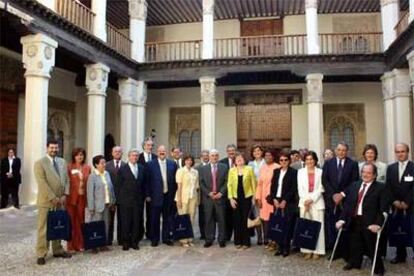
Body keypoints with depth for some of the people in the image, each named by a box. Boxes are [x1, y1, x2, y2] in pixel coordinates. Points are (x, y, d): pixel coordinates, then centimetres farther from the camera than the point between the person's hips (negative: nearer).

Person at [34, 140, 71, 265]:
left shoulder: (62, 162, 12)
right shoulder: (40, 163, -6)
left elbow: (66, 180, 10)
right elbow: (42, 183, -14)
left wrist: (64, 195, -3)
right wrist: (52, 198, -16)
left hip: (60, 200, 5)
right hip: (46, 201, -5)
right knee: (43, 228, 1)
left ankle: (57, 250, 23)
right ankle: (41, 254, 8)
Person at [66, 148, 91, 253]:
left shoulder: (87, 168, 9)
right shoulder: (69, 167, 0)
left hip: (83, 198, 3)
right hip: (72, 197, -3)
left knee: (81, 221, 6)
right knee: (72, 221, 2)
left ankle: (80, 244, 17)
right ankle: (71, 245, 10)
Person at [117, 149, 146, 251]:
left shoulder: (142, 168, 9)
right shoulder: (122, 169, -1)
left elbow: (143, 183, 12)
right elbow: (119, 185, -1)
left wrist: (143, 196, 5)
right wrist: (120, 198, -3)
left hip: (138, 200, 3)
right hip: (126, 200, -3)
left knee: (136, 222, 6)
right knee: (126, 222, 3)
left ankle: (134, 242, 17)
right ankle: (125, 243, 14)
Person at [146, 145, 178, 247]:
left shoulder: (172, 164, 6)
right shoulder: (150, 164, -1)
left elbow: (175, 180, 7)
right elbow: (147, 181, -2)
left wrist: (175, 194, 2)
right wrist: (148, 195, -5)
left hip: (169, 195, 2)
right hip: (156, 196, -2)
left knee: (167, 218, 9)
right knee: (155, 219, 6)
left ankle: (166, 238, 22)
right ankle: (154, 239, 18)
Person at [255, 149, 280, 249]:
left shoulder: (277, 167, -6)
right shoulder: (262, 168, 11)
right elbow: (259, 184, 12)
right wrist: (258, 197, 6)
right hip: (264, 197, 5)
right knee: (264, 218, 4)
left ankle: (274, 241, 6)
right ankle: (266, 241, 16)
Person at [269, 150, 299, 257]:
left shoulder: (293, 172, -1)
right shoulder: (276, 171, 13)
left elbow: (293, 189, -7)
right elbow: (272, 186, 11)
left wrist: (284, 201, -11)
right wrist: (274, 199, -2)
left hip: (288, 203, -4)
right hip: (277, 201, 4)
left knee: (288, 226, -4)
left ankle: (286, 248, 6)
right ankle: (280, 247, 12)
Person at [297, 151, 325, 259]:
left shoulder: (320, 172, 5)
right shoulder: (300, 171, 11)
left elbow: (320, 188, -1)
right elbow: (300, 188, 5)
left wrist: (312, 199, -10)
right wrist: (305, 200, -7)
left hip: (317, 202, -2)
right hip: (304, 202, 2)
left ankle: (317, 251, 2)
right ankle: (307, 250, 6)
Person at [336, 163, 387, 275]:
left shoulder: (380, 187, -3)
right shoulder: (354, 185, 11)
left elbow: (383, 208, -9)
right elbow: (347, 203, 8)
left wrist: (377, 224, -20)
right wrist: (342, 219, -2)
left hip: (369, 223, -4)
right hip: (353, 221, 4)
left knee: (372, 246, 7)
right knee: (354, 245, 14)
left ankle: (378, 268, 28)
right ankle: (354, 263, 35)